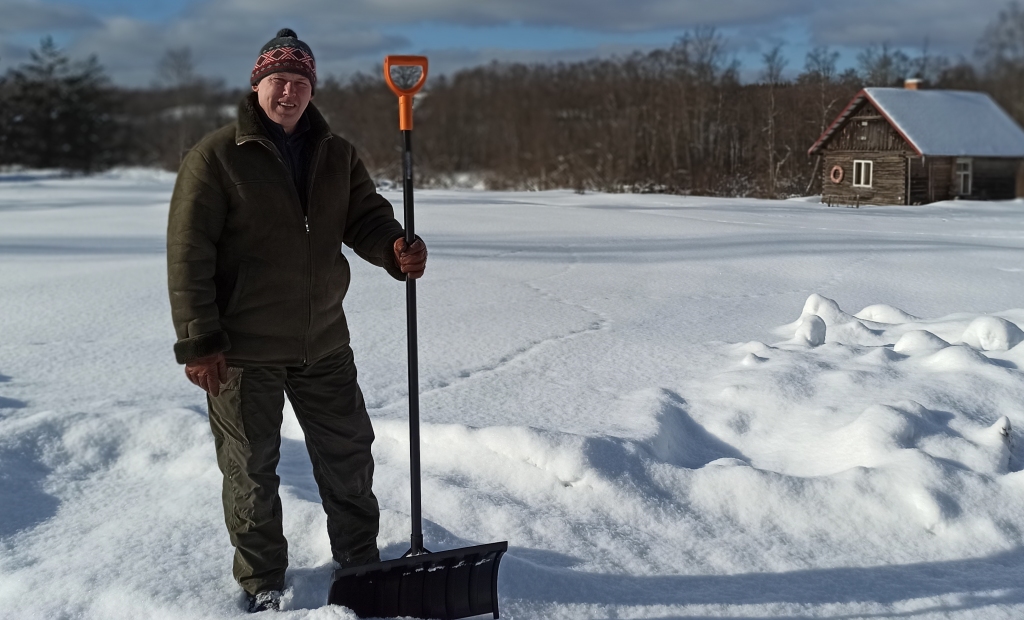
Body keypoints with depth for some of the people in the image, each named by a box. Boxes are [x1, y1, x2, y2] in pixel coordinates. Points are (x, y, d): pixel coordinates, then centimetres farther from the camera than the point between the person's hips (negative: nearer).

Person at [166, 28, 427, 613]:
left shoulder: (337, 155, 5)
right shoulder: (217, 157, -10)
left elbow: (366, 217, 2)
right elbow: (189, 253, -13)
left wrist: (396, 247, -22)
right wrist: (199, 342, -16)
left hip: (323, 344, 5)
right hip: (243, 349, -4)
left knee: (348, 452, 15)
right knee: (251, 467, 10)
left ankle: (360, 559, 35)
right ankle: (262, 579, 29)